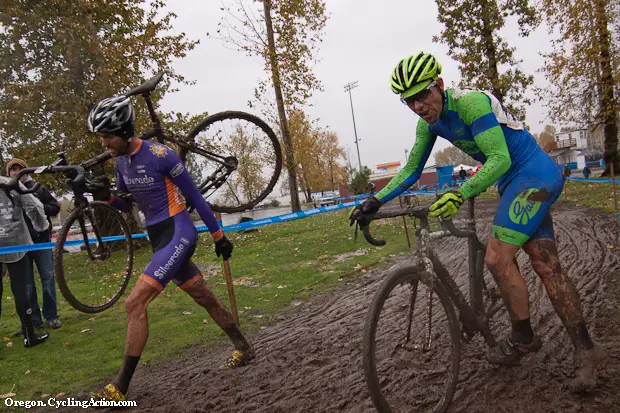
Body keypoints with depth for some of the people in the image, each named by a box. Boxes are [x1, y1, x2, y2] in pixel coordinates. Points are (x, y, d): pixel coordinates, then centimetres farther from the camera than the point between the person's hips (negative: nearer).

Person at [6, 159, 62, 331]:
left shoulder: (37, 188, 8)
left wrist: (41, 208, -10)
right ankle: (34, 320, 11)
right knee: (26, 282, 4)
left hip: (41, 238, 0)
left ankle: (51, 316, 10)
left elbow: (55, 207, 9)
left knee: (48, 277, 0)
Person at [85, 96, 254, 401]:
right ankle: (243, 348, 33)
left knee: (135, 303, -14)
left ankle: (120, 388, -3)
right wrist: (106, 197, -6)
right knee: (205, 298, 16)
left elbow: (194, 197, -10)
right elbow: (127, 205, 17)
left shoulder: (160, 155, -17)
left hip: (177, 235, -8)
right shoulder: (121, 161, 6)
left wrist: (219, 236, -5)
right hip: (158, 238, 8)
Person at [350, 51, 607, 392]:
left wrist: (459, 194, -37)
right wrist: (376, 201, -3)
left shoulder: (470, 102, -23)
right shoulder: (429, 122, 2)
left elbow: (500, 159, -27)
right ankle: (586, 350, 15)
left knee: (497, 257, -16)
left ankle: (522, 339, 6)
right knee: (547, 267, 7)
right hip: (513, 183, 9)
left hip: (536, 174, -8)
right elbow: (411, 170, 7)